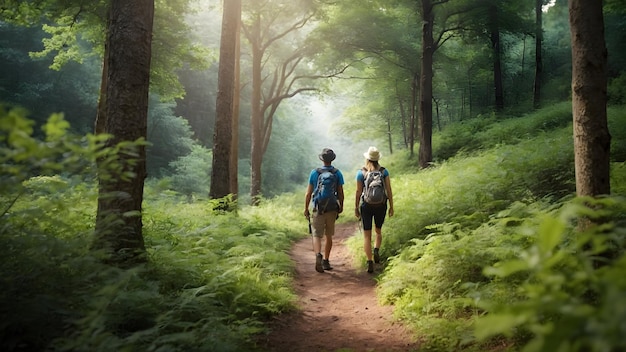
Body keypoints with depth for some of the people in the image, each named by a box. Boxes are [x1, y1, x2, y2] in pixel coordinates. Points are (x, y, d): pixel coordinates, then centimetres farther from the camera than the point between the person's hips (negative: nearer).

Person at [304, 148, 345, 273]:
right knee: (329, 236, 15)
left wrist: (306, 208, 7)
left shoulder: (314, 172, -2)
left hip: (318, 209, -1)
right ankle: (326, 261, 22)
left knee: (317, 235, 0)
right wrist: (341, 207, 16)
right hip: (332, 209, 1)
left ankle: (318, 255, -26)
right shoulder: (337, 173, -1)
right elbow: (341, 193, 2)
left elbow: (308, 193, -1)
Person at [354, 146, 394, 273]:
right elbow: (389, 190, -2)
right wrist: (391, 206, 5)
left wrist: (356, 208, 5)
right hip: (381, 205, 2)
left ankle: (370, 263, -4)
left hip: (366, 205, -1)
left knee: (367, 235, 5)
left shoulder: (361, 172, -5)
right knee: (378, 231, 24)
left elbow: (358, 191, -4)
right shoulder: (384, 171, -1)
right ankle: (376, 251, 0)